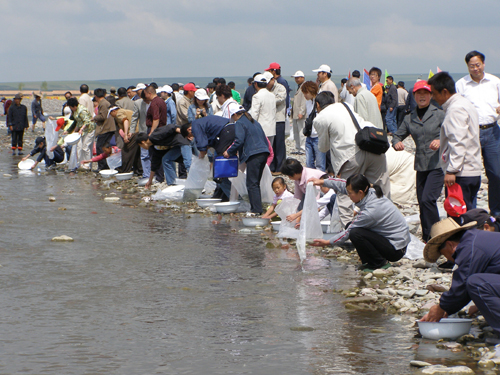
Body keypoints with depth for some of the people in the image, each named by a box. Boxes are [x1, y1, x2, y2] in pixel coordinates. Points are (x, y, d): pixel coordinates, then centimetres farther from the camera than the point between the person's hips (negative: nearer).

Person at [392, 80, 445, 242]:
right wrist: (397, 143, -4)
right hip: (421, 166, 5)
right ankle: (427, 239, 18)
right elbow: (397, 135, 19)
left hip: (438, 164, -5)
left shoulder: (439, 115, -1)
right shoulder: (409, 119, 12)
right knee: (422, 202, 6)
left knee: (428, 199, -18)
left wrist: (441, 141, -22)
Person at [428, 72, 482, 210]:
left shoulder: (455, 109, -15)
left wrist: (452, 170, -26)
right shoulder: (465, 103, 18)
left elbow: (458, 142, -23)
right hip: (473, 172, 10)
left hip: (461, 173, -10)